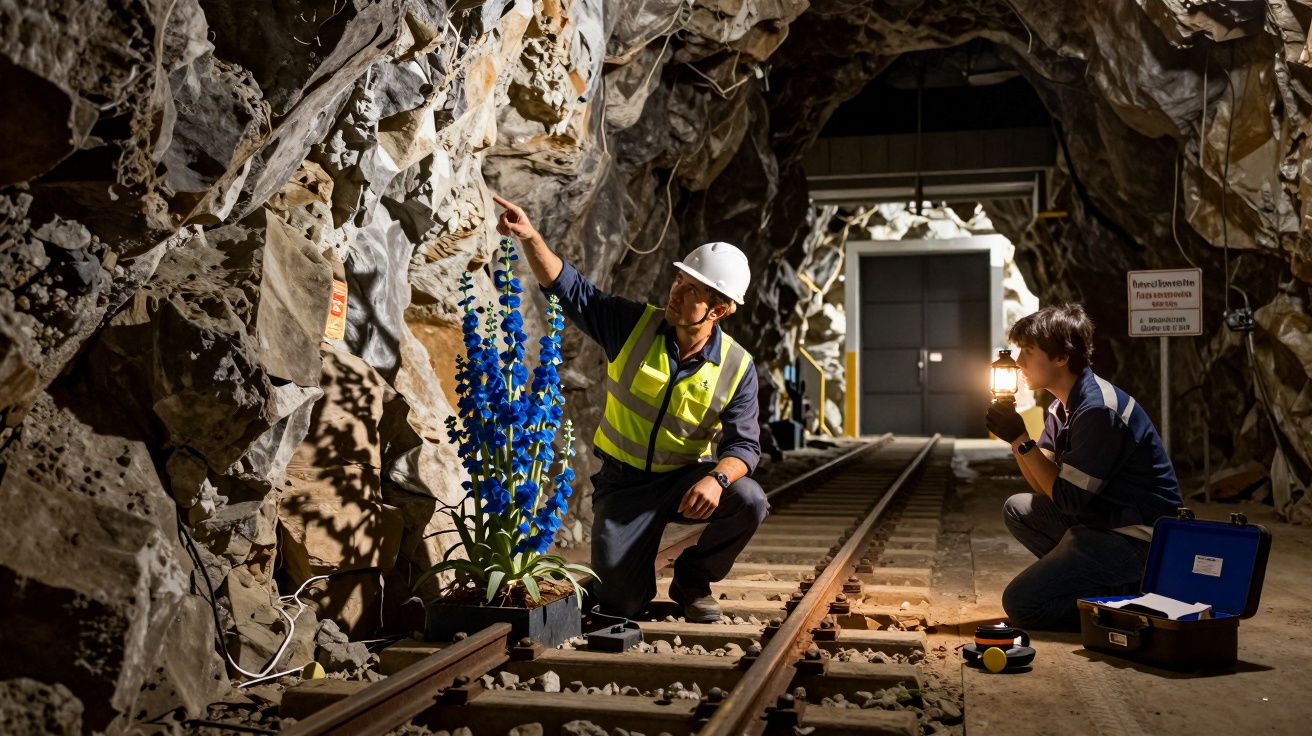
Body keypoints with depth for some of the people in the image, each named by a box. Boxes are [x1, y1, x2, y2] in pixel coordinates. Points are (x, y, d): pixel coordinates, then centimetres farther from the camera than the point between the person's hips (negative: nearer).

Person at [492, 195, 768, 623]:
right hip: (623, 482, 0)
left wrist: (717, 478, -36)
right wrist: (530, 238, -24)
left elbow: (743, 442, -14)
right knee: (618, 603, -11)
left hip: (686, 477, 1)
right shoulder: (633, 325, -9)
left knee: (749, 501, -29)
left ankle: (692, 581, 0)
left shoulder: (737, 367, -11)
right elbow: (568, 288, -9)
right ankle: (634, 571, 30)